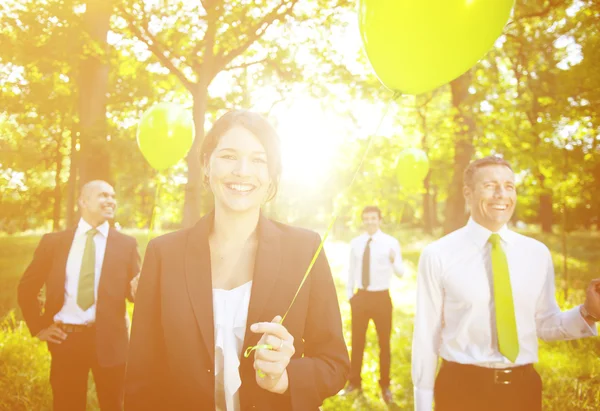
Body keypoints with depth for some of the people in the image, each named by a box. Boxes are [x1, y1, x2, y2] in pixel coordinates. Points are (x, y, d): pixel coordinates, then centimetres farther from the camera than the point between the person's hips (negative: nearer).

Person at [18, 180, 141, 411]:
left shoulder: (126, 244, 2)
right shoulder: (53, 241, 4)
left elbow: (136, 292, 1)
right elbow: (26, 287, 11)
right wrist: (38, 327, 4)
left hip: (108, 340, 0)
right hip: (65, 339, 1)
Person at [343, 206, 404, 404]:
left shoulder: (391, 242, -10)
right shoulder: (355, 243, 1)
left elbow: (401, 273, -17)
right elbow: (351, 270, 8)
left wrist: (394, 261, -38)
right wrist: (349, 293, 9)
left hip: (381, 297, -3)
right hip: (361, 296, 3)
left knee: (384, 343, 10)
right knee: (357, 341, 14)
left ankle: (385, 385, 27)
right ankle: (354, 381, 31)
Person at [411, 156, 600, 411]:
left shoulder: (538, 253, 2)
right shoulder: (438, 255, -10)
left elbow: (545, 325, 7)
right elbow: (426, 333, -7)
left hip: (523, 387, 4)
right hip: (461, 387, -3)